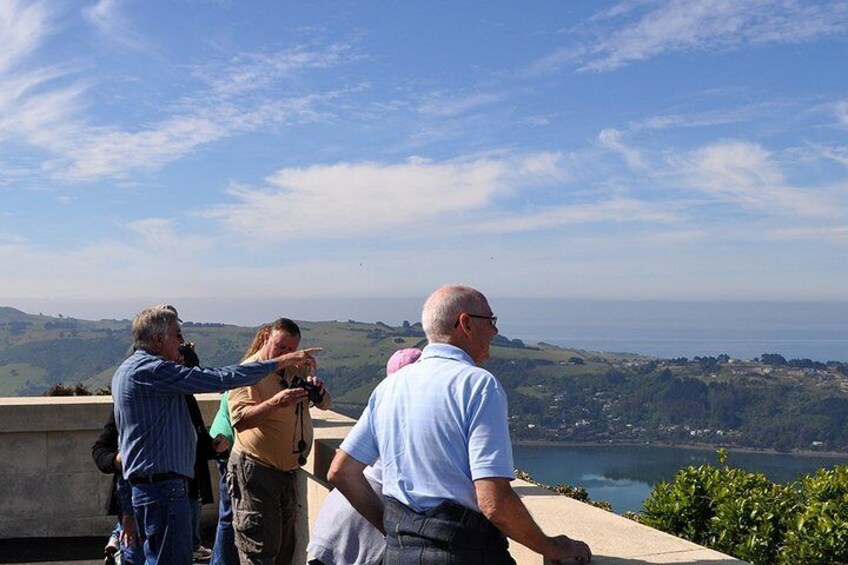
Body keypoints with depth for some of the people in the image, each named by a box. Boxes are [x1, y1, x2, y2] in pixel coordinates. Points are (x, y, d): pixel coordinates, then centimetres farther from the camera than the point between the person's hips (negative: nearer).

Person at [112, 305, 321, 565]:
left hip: (142, 484, 11)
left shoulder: (126, 370, 15)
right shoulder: (150, 370, -18)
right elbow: (220, 379, -22)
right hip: (164, 486, -11)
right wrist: (281, 361, -17)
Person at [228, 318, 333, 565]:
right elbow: (240, 419, -25)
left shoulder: (296, 369, 10)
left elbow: (325, 405, 12)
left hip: (289, 469, 8)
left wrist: (318, 392, -11)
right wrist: (275, 403, -38)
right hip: (256, 470, -7)